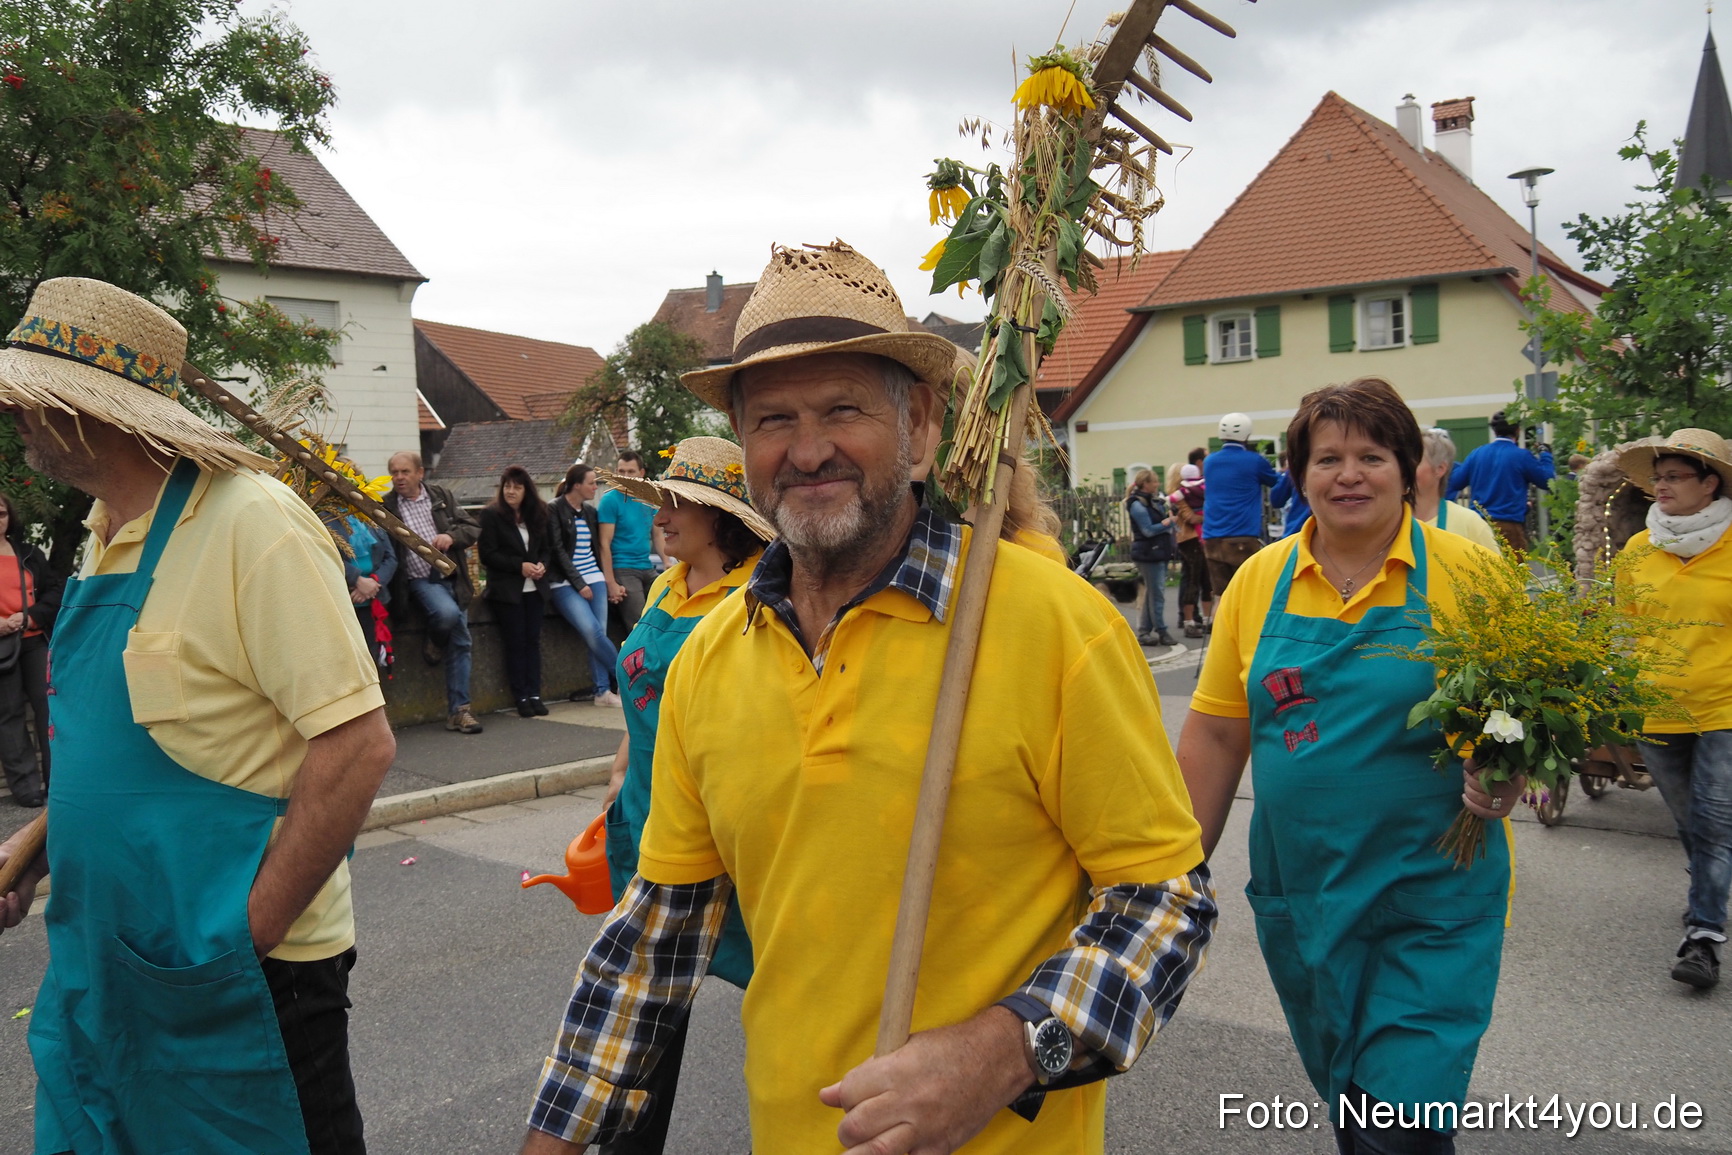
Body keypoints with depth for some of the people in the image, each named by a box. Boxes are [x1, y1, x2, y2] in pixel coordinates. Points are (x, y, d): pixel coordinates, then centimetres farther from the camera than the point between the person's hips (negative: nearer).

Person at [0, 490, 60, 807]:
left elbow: (54, 591, 8)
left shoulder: (30, 554, 11)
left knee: (49, 706, 0)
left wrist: (29, 617, -10)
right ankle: (26, 785, 5)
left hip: (35, 641, 2)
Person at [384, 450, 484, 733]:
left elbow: (473, 528, 8)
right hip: (419, 581, -4)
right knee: (447, 613, -32)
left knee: (460, 643, 1)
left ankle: (458, 710, 8)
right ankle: (434, 644, 5)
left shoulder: (441, 495, 8)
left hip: (451, 577, 4)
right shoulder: (385, 506, 1)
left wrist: (452, 536, -11)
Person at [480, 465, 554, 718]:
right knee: (515, 642, -3)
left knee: (533, 640, 2)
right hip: (506, 590, -4)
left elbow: (544, 548, 17)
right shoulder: (491, 515, -4)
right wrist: (519, 566, -17)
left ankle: (535, 694, 6)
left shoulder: (537, 515, 12)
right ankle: (521, 697, 2)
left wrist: (542, 565, -5)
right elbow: (487, 554, -9)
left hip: (533, 588, 4)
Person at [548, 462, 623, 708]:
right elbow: (557, 550, -8)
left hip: (594, 579, 6)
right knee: (592, 631, -19)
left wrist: (604, 577, 9)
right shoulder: (554, 510, -4)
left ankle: (603, 690, -2)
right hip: (566, 584, -6)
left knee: (598, 634, -4)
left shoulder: (589, 511, 14)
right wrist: (579, 584, -12)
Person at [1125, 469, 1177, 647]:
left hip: (1159, 552, 9)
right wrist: (1168, 522, -14)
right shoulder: (1137, 505, -13)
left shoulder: (1155, 500, 15)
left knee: (1150, 592, 11)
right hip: (1148, 553, -9)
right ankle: (1161, 632, 0)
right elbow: (1149, 530, -17)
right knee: (1157, 593, -6)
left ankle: (1143, 632, 16)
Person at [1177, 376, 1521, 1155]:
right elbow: (1216, 733, 4)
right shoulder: (1259, 580, 1)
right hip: (1298, 892, 3)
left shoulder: (1463, 572, -7)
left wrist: (1504, 779, -21)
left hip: (1431, 896, -3)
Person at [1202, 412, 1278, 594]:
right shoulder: (1254, 461, -3)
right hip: (1243, 538, -5)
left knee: (1222, 598, 7)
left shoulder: (1209, 461, 10)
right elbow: (1277, 483, 15)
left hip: (1212, 540, 5)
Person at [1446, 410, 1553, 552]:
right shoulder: (1521, 456, -7)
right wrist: (1545, 455, 18)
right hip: (1510, 526, -4)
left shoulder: (1476, 454, 3)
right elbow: (1547, 481, 4)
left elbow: (1455, 482, 7)